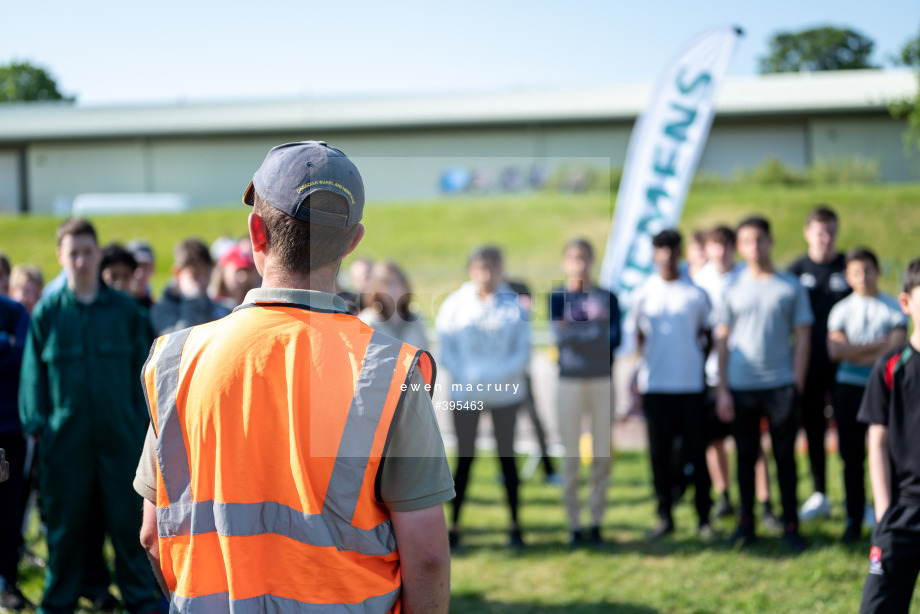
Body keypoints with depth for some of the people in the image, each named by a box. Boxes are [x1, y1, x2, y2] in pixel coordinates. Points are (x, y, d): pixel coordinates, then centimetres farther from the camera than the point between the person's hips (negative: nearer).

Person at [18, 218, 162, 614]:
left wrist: (141, 421, 1)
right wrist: (36, 423, -4)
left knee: (127, 518, 5)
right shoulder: (47, 312, 2)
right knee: (64, 522, 8)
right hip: (65, 436, 0)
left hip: (120, 434, 0)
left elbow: (140, 369, 5)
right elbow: (33, 370, 4)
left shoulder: (125, 309, 3)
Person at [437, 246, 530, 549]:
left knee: (506, 455, 6)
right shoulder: (456, 303, 1)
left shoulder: (513, 304, 0)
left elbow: (523, 353, -1)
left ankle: (514, 525, 13)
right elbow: (446, 350, -1)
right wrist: (467, 376, -16)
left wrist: (499, 376, -15)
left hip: (505, 393, 0)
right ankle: (453, 525, 7)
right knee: (464, 457, 1)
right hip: (465, 394, 0)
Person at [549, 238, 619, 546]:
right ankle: (574, 524, 7)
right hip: (569, 382, -1)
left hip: (603, 381, 1)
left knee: (602, 454, 1)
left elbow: (614, 338, -4)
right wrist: (594, 332, -14)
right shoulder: (557, 297, 4)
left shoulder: (607, 297, 8)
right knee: (571, 455, -1)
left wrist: (575, 331, -12)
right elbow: (558, 336, -9)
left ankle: (596, 521, 10)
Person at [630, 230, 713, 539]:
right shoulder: (643, 294, 5)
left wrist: (703, 366, 5)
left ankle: (704, 517, 9)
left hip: (691, 384, -1)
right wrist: (641, 373, 5)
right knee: (660, 452, 3)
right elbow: (638, 336, 12)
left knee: (697, 451, 1)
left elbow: (708, 334, 12)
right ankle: (665, 516, 12)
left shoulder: (696, 294, 3)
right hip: (655, 386, 1)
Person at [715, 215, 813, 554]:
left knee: (785, 457, 2)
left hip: (781, 385, -1)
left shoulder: (791, 287, 4)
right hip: (741, 386, 1)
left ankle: (790, 526, 9)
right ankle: (746, 523, 17)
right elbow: (722, 340, 7)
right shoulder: (733, 288, 6)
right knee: (746, 456, 7)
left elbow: (802, 337, 4)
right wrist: (722, 389, 1)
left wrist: (797, 384, -4)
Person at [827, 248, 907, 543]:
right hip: (849, 389, 2)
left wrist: (855, 353, -7)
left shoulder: (893, 308, 3)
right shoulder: (841, 309, 7)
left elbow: (895, 349, -8)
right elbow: (835, 350, -7)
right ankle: (854, 521, 13)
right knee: (852, 458, 4)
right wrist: (878, 345, -9)